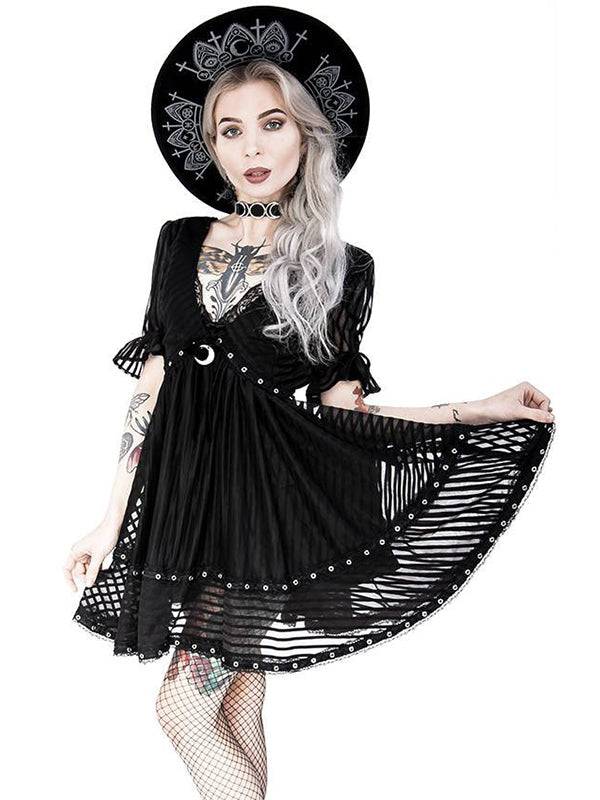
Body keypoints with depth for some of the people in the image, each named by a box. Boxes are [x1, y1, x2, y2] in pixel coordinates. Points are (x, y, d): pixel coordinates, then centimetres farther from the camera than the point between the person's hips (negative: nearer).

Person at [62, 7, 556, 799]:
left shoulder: (340, 267, -1)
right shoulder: (181, 242, 8)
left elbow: (336, 408, -2)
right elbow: (150, 391, 8)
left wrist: (482, 410, -10)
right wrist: (111, 523, 6)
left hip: (269, 495, -4)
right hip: (178, 490, 4)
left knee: (186, 701, -5)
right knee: (235, 704, 11)